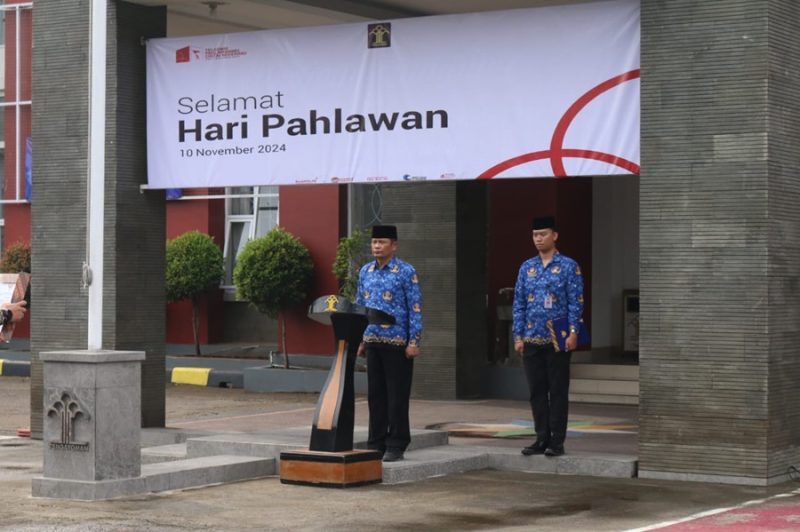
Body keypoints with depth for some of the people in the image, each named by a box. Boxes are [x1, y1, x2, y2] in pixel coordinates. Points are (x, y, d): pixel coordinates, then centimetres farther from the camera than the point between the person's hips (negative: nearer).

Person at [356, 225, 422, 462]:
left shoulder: (406, 272, -5)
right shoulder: (365, 272, 12)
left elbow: (415, 308, -7)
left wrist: (414, 342, -13)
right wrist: (359, 340, 11)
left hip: (397, 343, -5)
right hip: (372, 342, 5)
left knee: (397, 396, -1)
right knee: (375, 395, 9)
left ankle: (396, 447, 5)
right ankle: (376, 443, 16)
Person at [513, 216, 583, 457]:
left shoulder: (569, 266, -1)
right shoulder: (527, 267, 10)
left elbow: (576, 302, -5)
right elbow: (518, 304, 11)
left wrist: (573, 332, -13)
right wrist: (518, 335, 5)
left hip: (558, 340, -4)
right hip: (532, 340, 4)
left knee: (558, 391, 1)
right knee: (536, 391, 7)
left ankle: (557, 442, 5)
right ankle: (542, 439, 15)